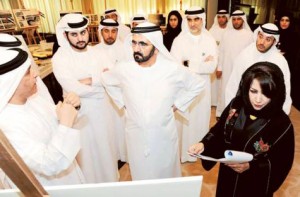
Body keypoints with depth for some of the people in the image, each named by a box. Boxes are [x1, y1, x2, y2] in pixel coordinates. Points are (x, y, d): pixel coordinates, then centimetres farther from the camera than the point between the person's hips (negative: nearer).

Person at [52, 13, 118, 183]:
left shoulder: (97, 53, -1)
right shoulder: (60, 58, -14)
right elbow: (75, 89, -26)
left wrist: (90, 80, -22)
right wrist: (101, 80, -15)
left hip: (102, 108, 4)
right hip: (80, 112, -4)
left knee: (106, 146, 20)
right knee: (88, 150, 13)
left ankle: (110, 179, 46)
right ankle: (91, 184, 40)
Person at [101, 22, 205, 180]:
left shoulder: (173, 69, -13)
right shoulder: (124, 69, -10)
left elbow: (197, 85, 3)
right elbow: (106, 80, 12)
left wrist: (177, 103, -2)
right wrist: (122, 102, 5)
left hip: (164, 136, 0)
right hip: (136, 136, 1)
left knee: (165, 174, 19)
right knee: (140, 175, 18)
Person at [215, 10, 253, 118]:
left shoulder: (249, 34, -5)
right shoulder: (226, 34, 1)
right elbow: (222, 51, 4)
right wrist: (219, 67, 2)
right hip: (227, 69, 2)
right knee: (225, 91, 9)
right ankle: (222, 113, 22)